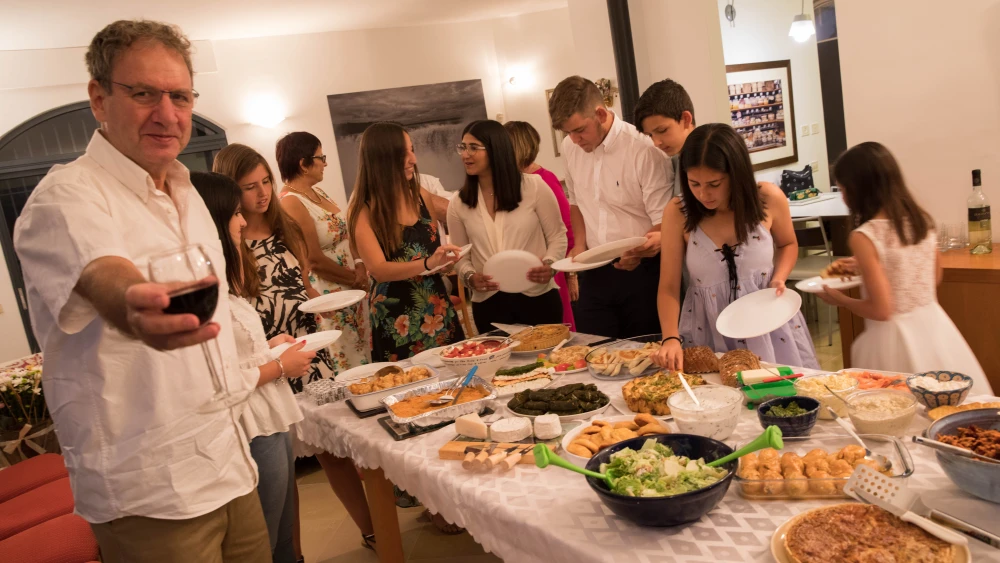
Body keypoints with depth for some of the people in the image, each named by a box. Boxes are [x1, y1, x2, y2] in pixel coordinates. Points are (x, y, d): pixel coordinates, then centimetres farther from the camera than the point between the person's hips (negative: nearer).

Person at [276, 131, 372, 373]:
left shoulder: (318, 193, 8)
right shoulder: (291, 202, -18)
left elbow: (344, 235, 10)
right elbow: (316, 260, -19)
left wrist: (360, 266, -6)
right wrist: (354, 278, -9)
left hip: (351, 290, 9)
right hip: (327, 298, -8)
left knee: (363, 358, 15)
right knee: (344, 369, 1)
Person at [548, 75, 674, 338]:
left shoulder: (644, 150, -16)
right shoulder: (570, 147, 2)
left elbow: (664, 221, -13)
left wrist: (640, 252, -31)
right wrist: (580, 244, 4)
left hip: (640, 271, -5)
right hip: (595, 272, 5)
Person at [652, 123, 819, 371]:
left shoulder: (769, 199, -13)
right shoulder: (677, 213, -15)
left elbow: (788, 244, 10)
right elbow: (669, 287, -12)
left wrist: (779, 279, -9)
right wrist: (671, 338, -26)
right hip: (709, 330, -1)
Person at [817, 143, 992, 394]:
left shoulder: (864, 237, -19)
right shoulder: (922, 220, 1)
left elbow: (881, 310, -19)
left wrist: (840, 300, -1)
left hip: (895, 339, -6)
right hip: (933, 326, 7)